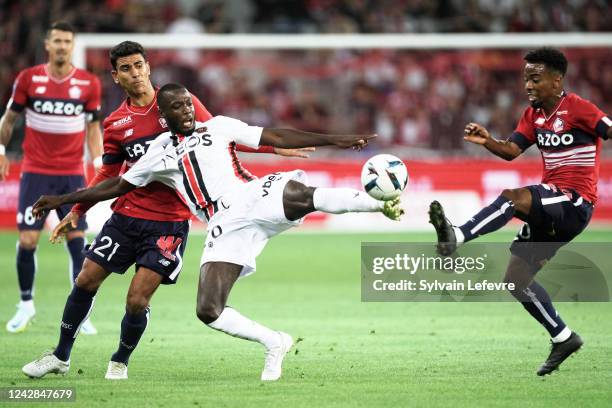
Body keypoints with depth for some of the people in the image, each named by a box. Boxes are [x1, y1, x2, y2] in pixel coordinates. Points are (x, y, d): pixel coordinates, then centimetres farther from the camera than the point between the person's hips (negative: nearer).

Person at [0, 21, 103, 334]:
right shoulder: (28, 79, -1)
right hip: (35, 173, -1)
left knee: (77, 241, -5)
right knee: (27, 240, -4)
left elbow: (92, 127, 9)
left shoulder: (88, 84, 1)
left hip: (72, 174, 1)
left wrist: (98, 162, -1)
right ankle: (26, 305, 15)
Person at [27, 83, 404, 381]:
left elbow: (276, 138, 10)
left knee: (299, 194, -37)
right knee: (208, 311, -14)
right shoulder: (160, 153, 19)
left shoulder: (218, 126, 14)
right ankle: (274, 343, 4)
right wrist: (63, 200, 26)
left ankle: (382, 201, -35)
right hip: (226, 228, 2)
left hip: (255, 197, -2)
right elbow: (117, 186, 27)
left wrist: (334, 140, 2)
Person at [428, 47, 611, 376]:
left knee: (512, 198, -34)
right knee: (516, 278, 8)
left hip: (574, 204, -9)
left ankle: (456, 237, -46)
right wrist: (487, 142, -15)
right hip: (550, 208, 9)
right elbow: (512, 150, 5)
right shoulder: (534, 114, 13)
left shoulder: (577, 109, -9)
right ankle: (563, 338, 19)